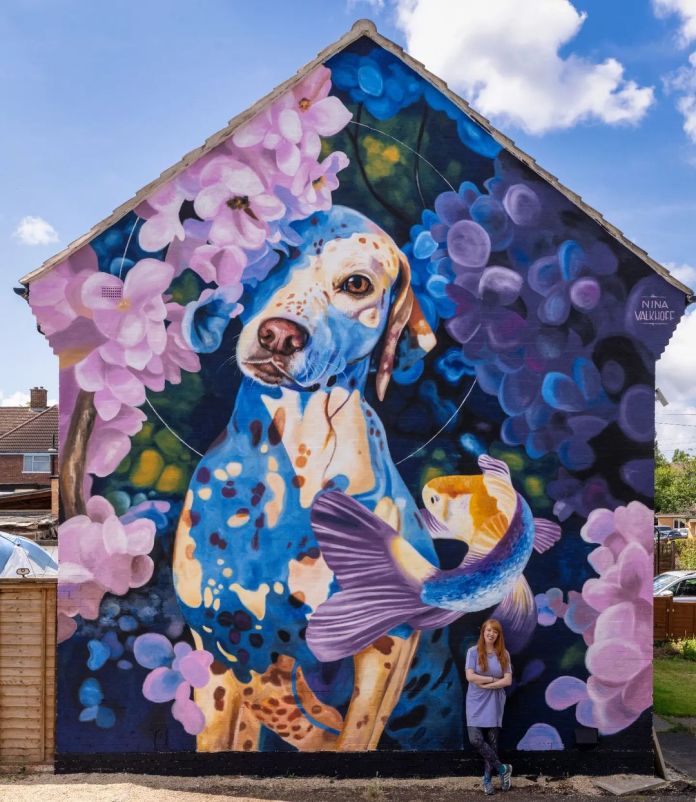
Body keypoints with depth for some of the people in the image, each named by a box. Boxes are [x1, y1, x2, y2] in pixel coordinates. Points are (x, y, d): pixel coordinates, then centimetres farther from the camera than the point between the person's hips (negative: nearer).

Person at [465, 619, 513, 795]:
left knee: (492, 742, 3)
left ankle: (487, 779, 19)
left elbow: (508, 680, -5)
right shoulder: (473, 652, -4)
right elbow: (470, 677, -13)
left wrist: (485, 684, -13)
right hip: (476, 702, -1)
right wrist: (493, 679, -10)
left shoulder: (503, 654, 1)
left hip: (494, 703, 1)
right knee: (476, 740, -12)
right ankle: (502, 769, 5)